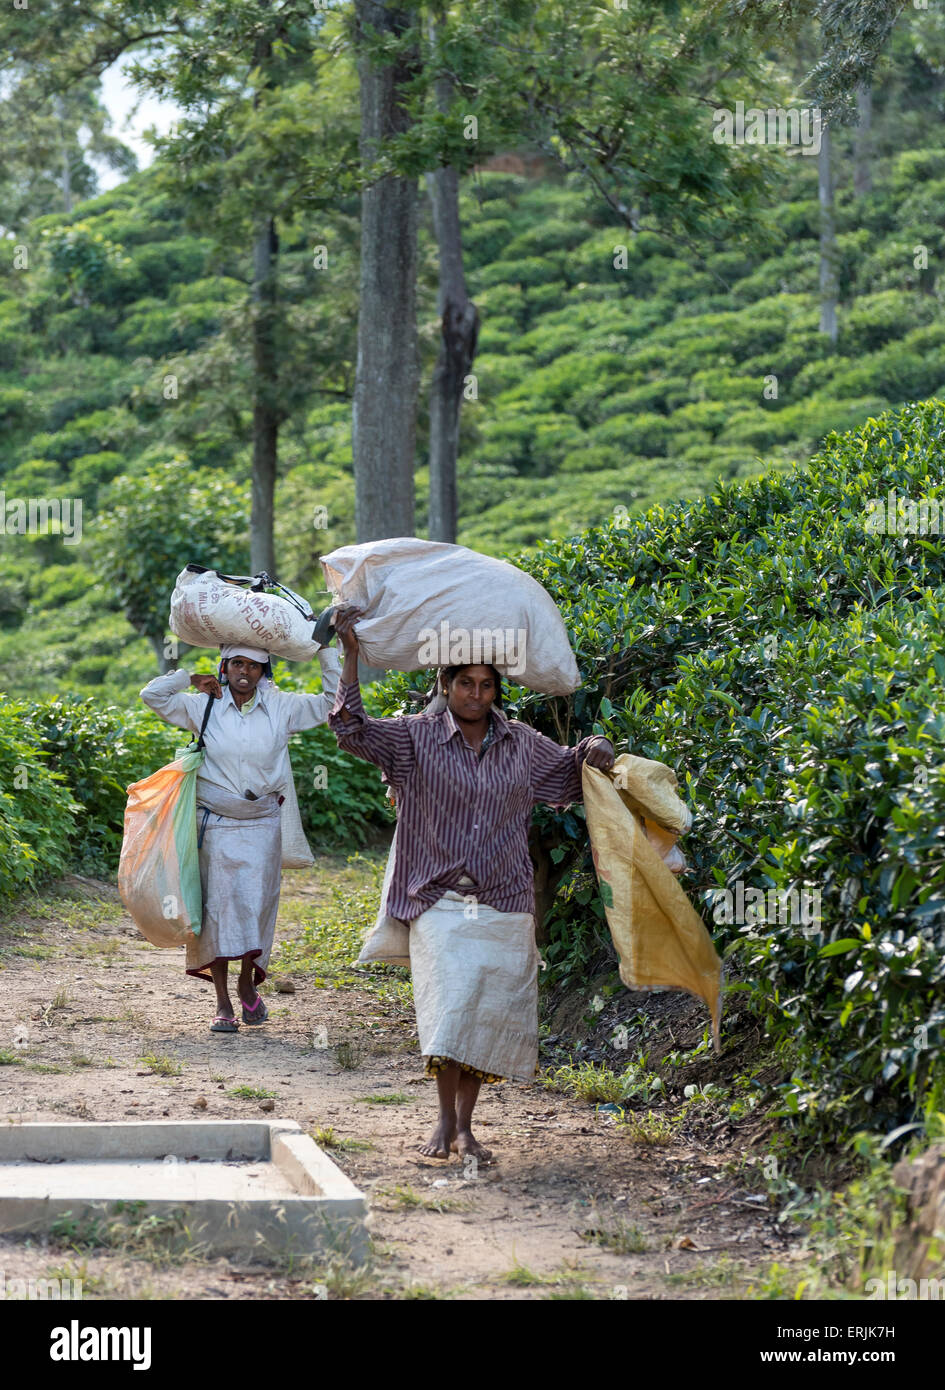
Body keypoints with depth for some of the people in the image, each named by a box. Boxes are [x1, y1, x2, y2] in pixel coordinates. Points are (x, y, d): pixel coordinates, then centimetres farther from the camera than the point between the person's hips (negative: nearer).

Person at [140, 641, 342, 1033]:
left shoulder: (281, 708, 4)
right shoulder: (204, 707, 3)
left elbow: (333, 703, 6)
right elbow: (152, 695, 5)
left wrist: (325, 651, 2)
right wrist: (193, 679, 1)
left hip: (262, 826, 1)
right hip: (215, 825, 0)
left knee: (256, 905, -4)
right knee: (218, 906, -2)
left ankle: (247, 982, 22)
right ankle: (223, 1004, 2)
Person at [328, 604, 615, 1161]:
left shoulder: (523, 744, 8)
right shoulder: (418, 737, -1)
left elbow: (569, 768, 25)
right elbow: (353, 730, -11)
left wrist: (594, 751, 1)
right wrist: (352, 653, -17)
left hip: (504, 906, 3)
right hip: (439, 902, -3)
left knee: (491, 1012, 2)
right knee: (449, 1002, -14)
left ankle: (466, 1125, 12)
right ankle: (446, 1122, -6)